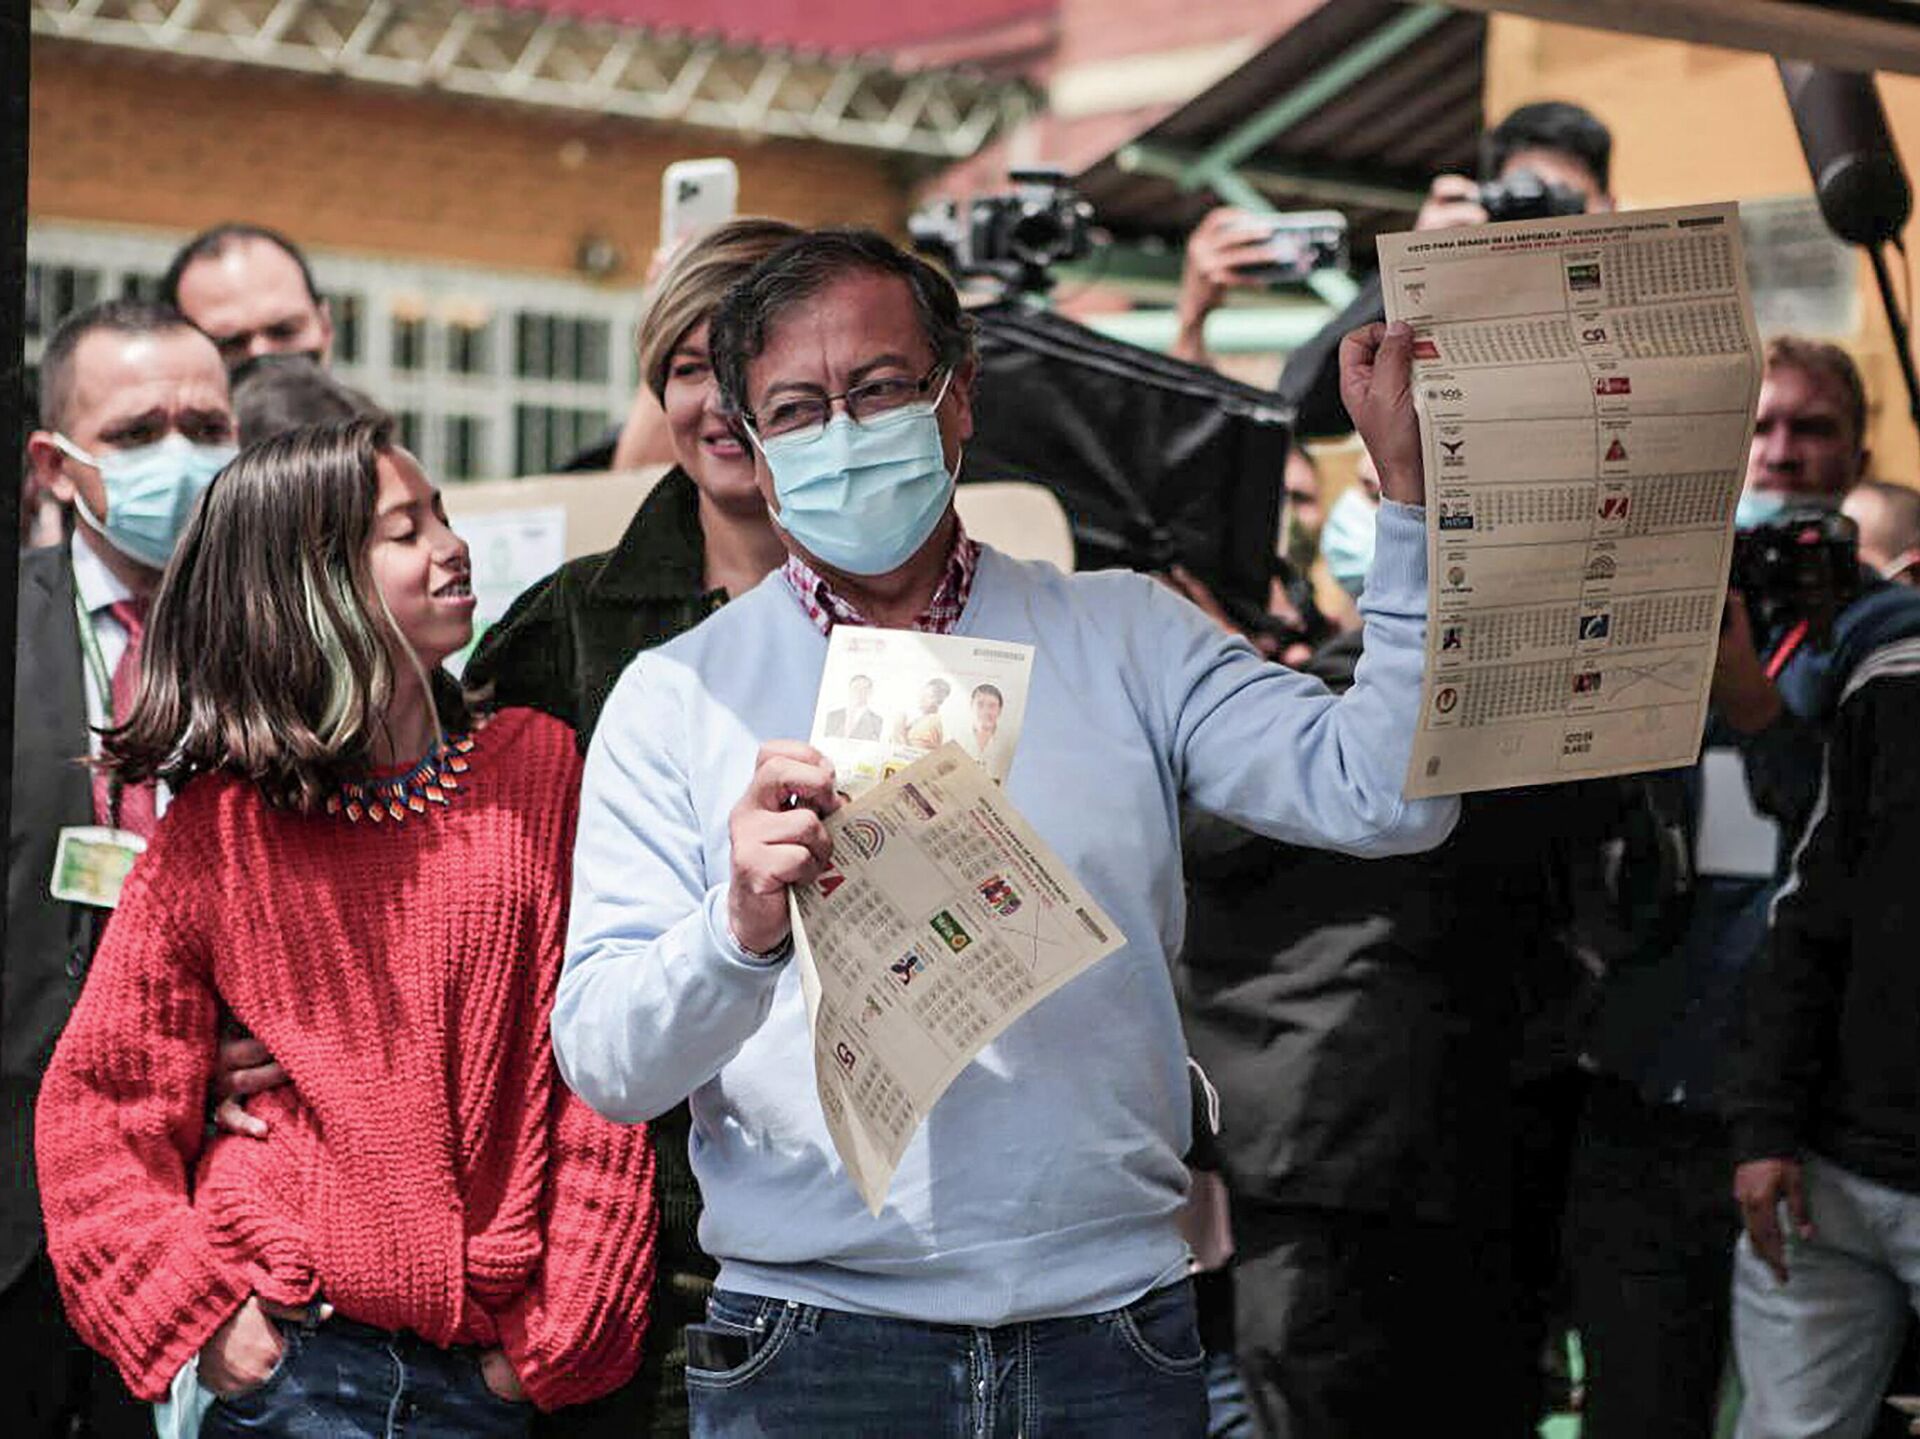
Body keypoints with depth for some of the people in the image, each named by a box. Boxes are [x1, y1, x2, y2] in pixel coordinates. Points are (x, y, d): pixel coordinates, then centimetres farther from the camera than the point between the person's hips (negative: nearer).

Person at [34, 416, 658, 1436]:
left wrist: (558, 1324, -2)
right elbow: (95, 1103, 3)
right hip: (286, 1349, -1)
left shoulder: (536, 767, 2)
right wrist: (194, 1311, -6)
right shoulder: (218, 832, -1)